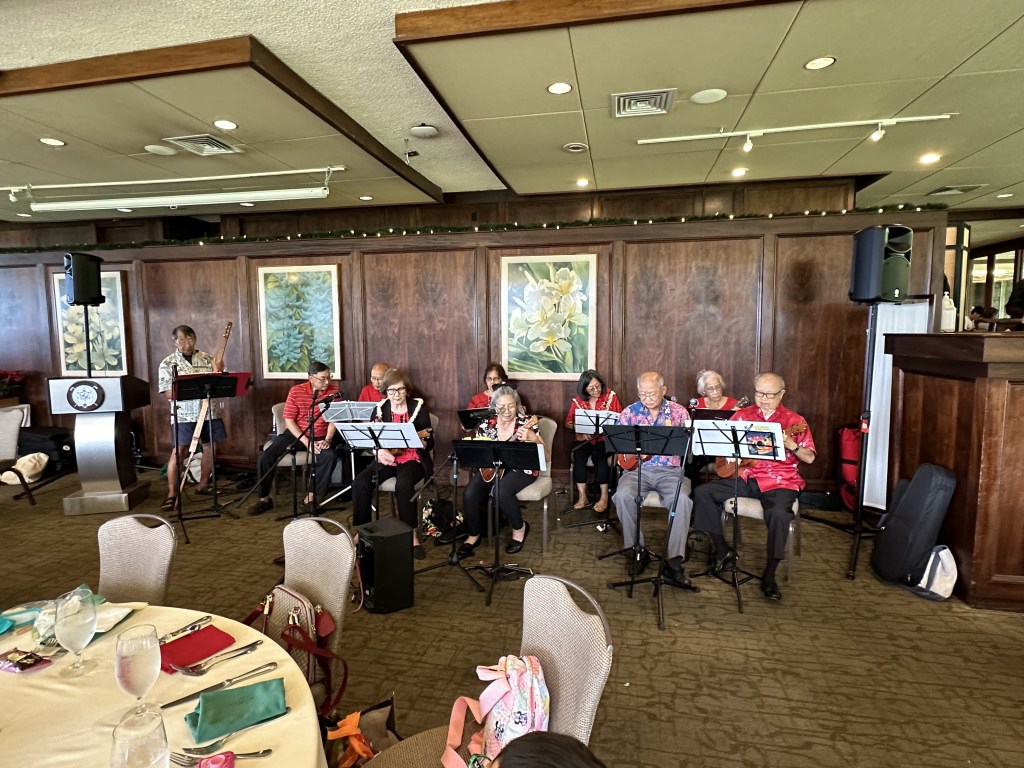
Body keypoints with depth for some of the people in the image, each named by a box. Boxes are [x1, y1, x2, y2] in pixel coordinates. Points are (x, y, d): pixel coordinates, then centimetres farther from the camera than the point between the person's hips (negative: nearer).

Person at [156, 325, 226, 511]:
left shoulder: (207, 358, 7)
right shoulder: (167, 363, 0)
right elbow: (169, 393, -7)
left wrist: (219, 372, -13)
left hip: (210, 411, 3)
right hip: (184, 414, -3)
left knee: (210, 447, 8)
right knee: (178, 451, -6)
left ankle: (203, 484, 24)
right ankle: (172, 493, 0)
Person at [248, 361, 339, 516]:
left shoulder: (333, 391, -6)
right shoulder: (296, 391, -7)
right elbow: (289, 420, -8)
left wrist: (327, 439, -21)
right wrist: (306, 442, -18)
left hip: (320, 436, -1)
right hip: (296, 434, 1)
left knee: (330, 456, -32)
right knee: (265, 457, -16)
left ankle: (311, 498, -20)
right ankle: (265, 498, 4)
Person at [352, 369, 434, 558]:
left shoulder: (418, 407, -2)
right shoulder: (380, 409, 6)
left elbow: (429, 442, -3)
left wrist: (418, 439, -26)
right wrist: (379, 452, -15)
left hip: (412, 459, -3)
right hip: (386, 459, 3)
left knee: (404, 485, -35)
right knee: (360, 483, -23)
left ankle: (412, 535, -21)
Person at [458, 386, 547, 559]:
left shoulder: (526, 423, -11)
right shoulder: (486, 424, -2)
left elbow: (547, 457, -15)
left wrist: (533, 439, -34)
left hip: (520, 469, -3)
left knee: (502, 492, -34)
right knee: (470, 494, -22)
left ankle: (520, 528, -3)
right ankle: (473, 535, 5)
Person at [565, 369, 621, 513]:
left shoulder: (611, 396, -1)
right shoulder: (578, 400, 3)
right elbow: (568, 422, 7)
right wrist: (579, 430, -12)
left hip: (605, 438, -2)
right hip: (585, 439, 2)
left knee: (599, 455, -33)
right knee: (578, 455, -29)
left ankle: (604, 497, -19)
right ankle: (582, 496, -19)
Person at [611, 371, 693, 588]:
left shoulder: (678, 411, 8)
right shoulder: (630, 412, 9)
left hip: (670, 470, -1)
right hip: (638, 469, 1)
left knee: (682, 498, -32)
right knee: (623, 496, -30)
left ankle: (673, 562, -23)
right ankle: (638, 550, -9)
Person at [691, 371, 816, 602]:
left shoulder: (794, 421, 0)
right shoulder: (742, 415, 8)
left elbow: (810, 458, -2)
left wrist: (791, 445, -21)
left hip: (780, 481, -4)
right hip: (745, 476, 4)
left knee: (780, 513, -34)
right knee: (703, 492, -12)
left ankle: (769, 575, -14)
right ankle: (722, 550, 3)